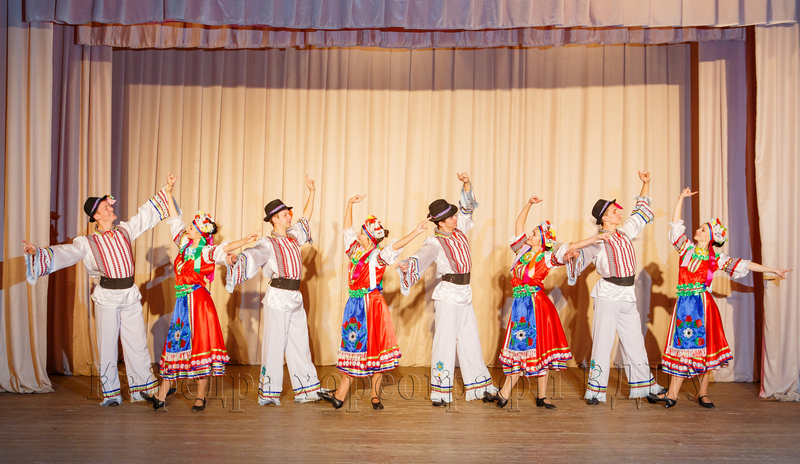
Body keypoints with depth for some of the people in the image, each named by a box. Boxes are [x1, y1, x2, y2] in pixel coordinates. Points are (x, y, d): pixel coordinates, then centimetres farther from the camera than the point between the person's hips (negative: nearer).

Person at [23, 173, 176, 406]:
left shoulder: (124, 231, 9)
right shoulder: (88, 242, -2)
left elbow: (147, 214, 16)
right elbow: (64, 254, -12)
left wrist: (166, 190, 18)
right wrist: (38, 252, -28)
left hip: (131, 295, 3)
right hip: (107, 297, -3)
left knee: (137, 342, 5)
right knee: (107, 345, 3)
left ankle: (141, 389, 15)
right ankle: (111, 393, 13)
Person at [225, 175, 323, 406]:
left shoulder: (293, 236, 15)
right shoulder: (268, 242, -5)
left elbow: (306, 217, 29)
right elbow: (253, 255, -24)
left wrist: (311, 192, 29)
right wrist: (236, 258, -44)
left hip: (296, 299, 7)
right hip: (277, 298, -7)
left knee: (300, 343, 9)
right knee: (275, 344, -4)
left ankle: (305, 390, 16)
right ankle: (267, 393, 4)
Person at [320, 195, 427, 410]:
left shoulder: (378, 255, -10)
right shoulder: (355, 249, 8)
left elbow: (396, 245, -26)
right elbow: (348, 229, 19)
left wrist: (415, 232, -39)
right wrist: (350, 204, 18)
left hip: (372, 305, -6)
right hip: (355, 305, 6)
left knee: (374, 349, 2)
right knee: (352, 347, 10)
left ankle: (375, 396, 12)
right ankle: (340, 395, 15)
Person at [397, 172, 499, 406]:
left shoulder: (459, 230, 7)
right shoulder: (435, 242, -13)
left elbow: (467, 207, 12)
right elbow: (422, 257, -31)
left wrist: (466, 184, -4)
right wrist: (406, 264, -52)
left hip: (465, 294, 7)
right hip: (448, 295, -7)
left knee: (470, 341, 14)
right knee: (445, 341, -6)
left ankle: (479, 387, 23)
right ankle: (440, 392, 0)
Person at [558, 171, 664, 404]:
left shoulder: (626, 232, 10)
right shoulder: (597, 243, -7)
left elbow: (642, 211, 24)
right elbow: (566, 253, -15)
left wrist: (645, 184, 20)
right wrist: (591, 240, -24)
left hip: (628, 296, 6)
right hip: (608, 295, -6)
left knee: (635, 341, 13)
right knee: (603, 342, -4)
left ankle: (643, 386, 24)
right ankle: (595, 390, 1)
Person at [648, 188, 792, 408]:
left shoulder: (716, 258, 3)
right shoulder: (687, 248, 8)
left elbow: (743, 265, 6)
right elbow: (676, 224, 6)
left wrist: (773, 270, 6)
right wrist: (681, 198, 4)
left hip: (703, 304, -1)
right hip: (685, 303, 1)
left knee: (704, 347, 3)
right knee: (681, 345, 2)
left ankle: (703, 393, 15)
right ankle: (672, 394, 2)